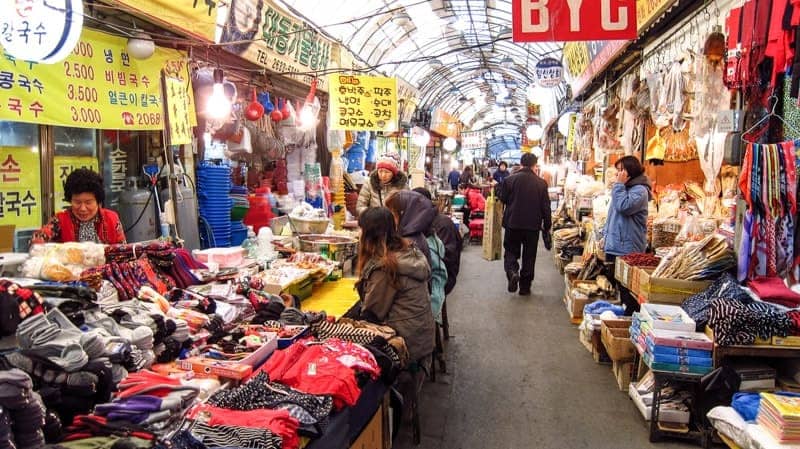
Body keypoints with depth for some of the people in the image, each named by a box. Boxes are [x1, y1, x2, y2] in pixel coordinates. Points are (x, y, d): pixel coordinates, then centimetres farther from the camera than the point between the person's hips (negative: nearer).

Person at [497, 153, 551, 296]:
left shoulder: (510, 180, -7)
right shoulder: (541, 183, -5)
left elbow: (502, 198, 3)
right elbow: (546, 207, -1)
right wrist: (546, 227, 8)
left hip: (513, 223, 0)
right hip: (533, 225, 1)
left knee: (511, 252, 14)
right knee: (529, 256, 11)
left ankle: (512, 272, -14)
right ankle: (525, 287, 16)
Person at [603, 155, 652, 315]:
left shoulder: (640, 190, -12)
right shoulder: (624, 188, 18)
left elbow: (623, 207, -26)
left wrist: (619, 185, -17)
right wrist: (606, 235, 19)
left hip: (628, 248, -10)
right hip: (614, 245, 10)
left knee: (627, 288, -6)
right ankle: (626, 312, 25)